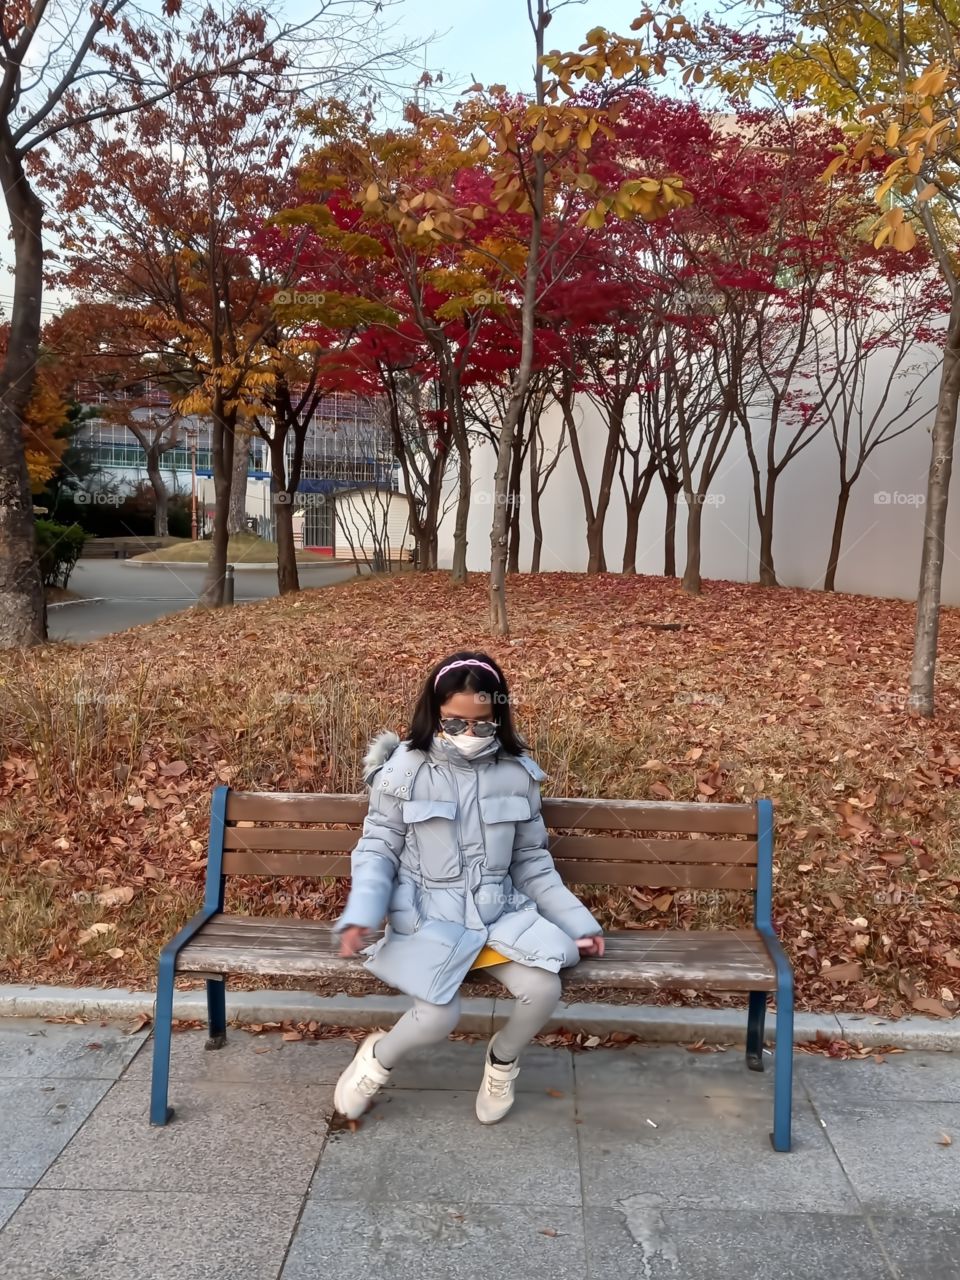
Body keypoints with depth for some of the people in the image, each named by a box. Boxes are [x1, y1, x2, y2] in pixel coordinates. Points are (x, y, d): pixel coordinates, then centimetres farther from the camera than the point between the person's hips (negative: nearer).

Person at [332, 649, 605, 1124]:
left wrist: (577, 921, 5)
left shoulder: (518, 774, 1)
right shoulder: (406, 770, -8)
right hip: (428, 917, -3)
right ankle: (378, 1057, 13)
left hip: (500, 912, 3)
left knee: (543, 990, -21)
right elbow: (378, 849, -1)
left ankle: (502, 1059, 14)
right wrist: (362, 913, -17)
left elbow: (532, 862, 9)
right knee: (438, 1018, -23)